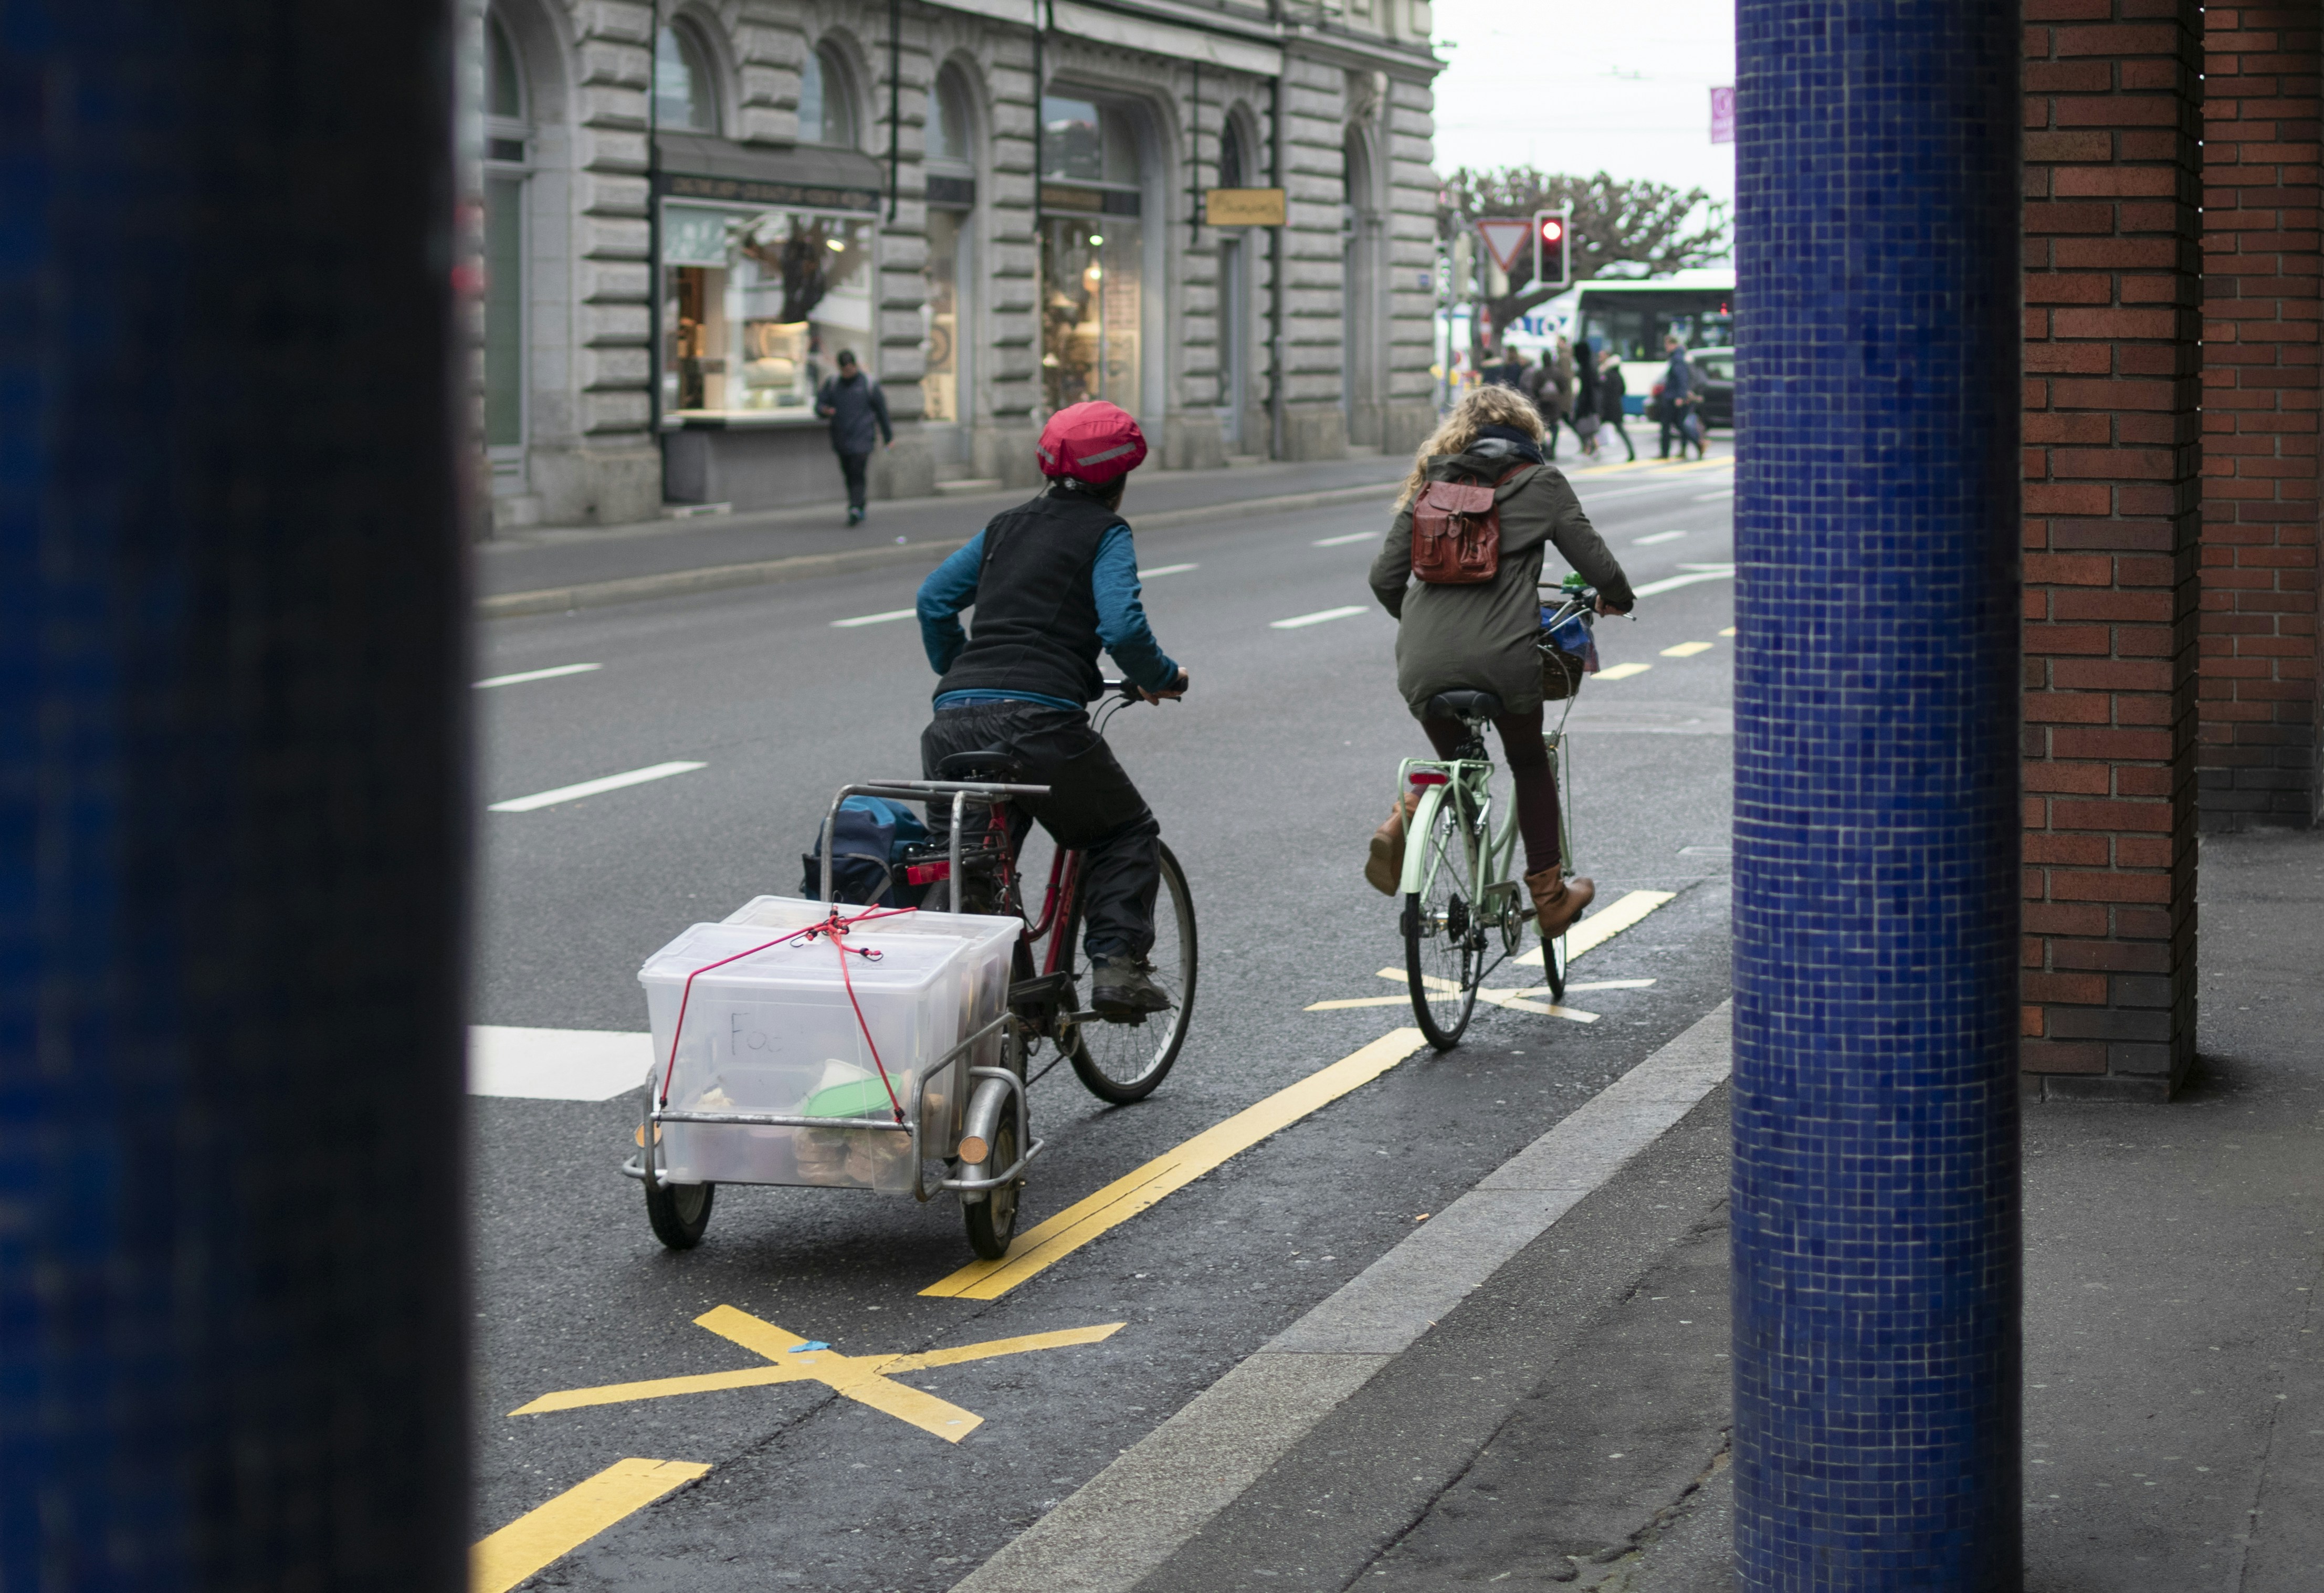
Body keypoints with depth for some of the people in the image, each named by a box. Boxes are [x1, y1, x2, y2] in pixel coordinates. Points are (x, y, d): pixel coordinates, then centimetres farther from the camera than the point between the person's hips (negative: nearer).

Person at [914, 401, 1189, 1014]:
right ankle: (1117, 964, 3)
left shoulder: (1006, 526, 22)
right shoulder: (1106, 532, 6)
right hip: (1038, 720, -5)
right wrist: (1163, 680, 9)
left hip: (953, 722, 5)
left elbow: (934, 600, 20)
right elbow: (1123, 629, -8)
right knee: (1126, 833, 17)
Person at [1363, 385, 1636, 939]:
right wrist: (1616, 597, 28)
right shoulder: (1540, 482, 8)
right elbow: (1593, 560, 5)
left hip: (1425, 659, 3)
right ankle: (1550, 897, 25)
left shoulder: (1432, 483, 16)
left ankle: (1404, 820, -4)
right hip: (1503, 654, -2)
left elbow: (1385, 577, 12)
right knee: (1530, 764, 21)